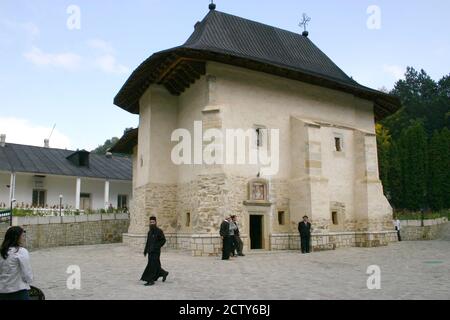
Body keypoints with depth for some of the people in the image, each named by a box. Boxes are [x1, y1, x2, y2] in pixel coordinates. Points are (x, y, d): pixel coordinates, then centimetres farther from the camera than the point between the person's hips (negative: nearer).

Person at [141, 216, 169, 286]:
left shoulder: (159, 231, -9)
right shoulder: (150, 232, 12)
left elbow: (163, 240, -11)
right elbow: (148, 242, 15)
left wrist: (156, 247, -18)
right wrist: (145, 251, 9)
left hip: (156, 252, -7)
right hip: (150, 252, 7)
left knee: (152, 266, -9)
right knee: (156, 266, 12)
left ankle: (150, 281, -4)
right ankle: (164, 273, 32)